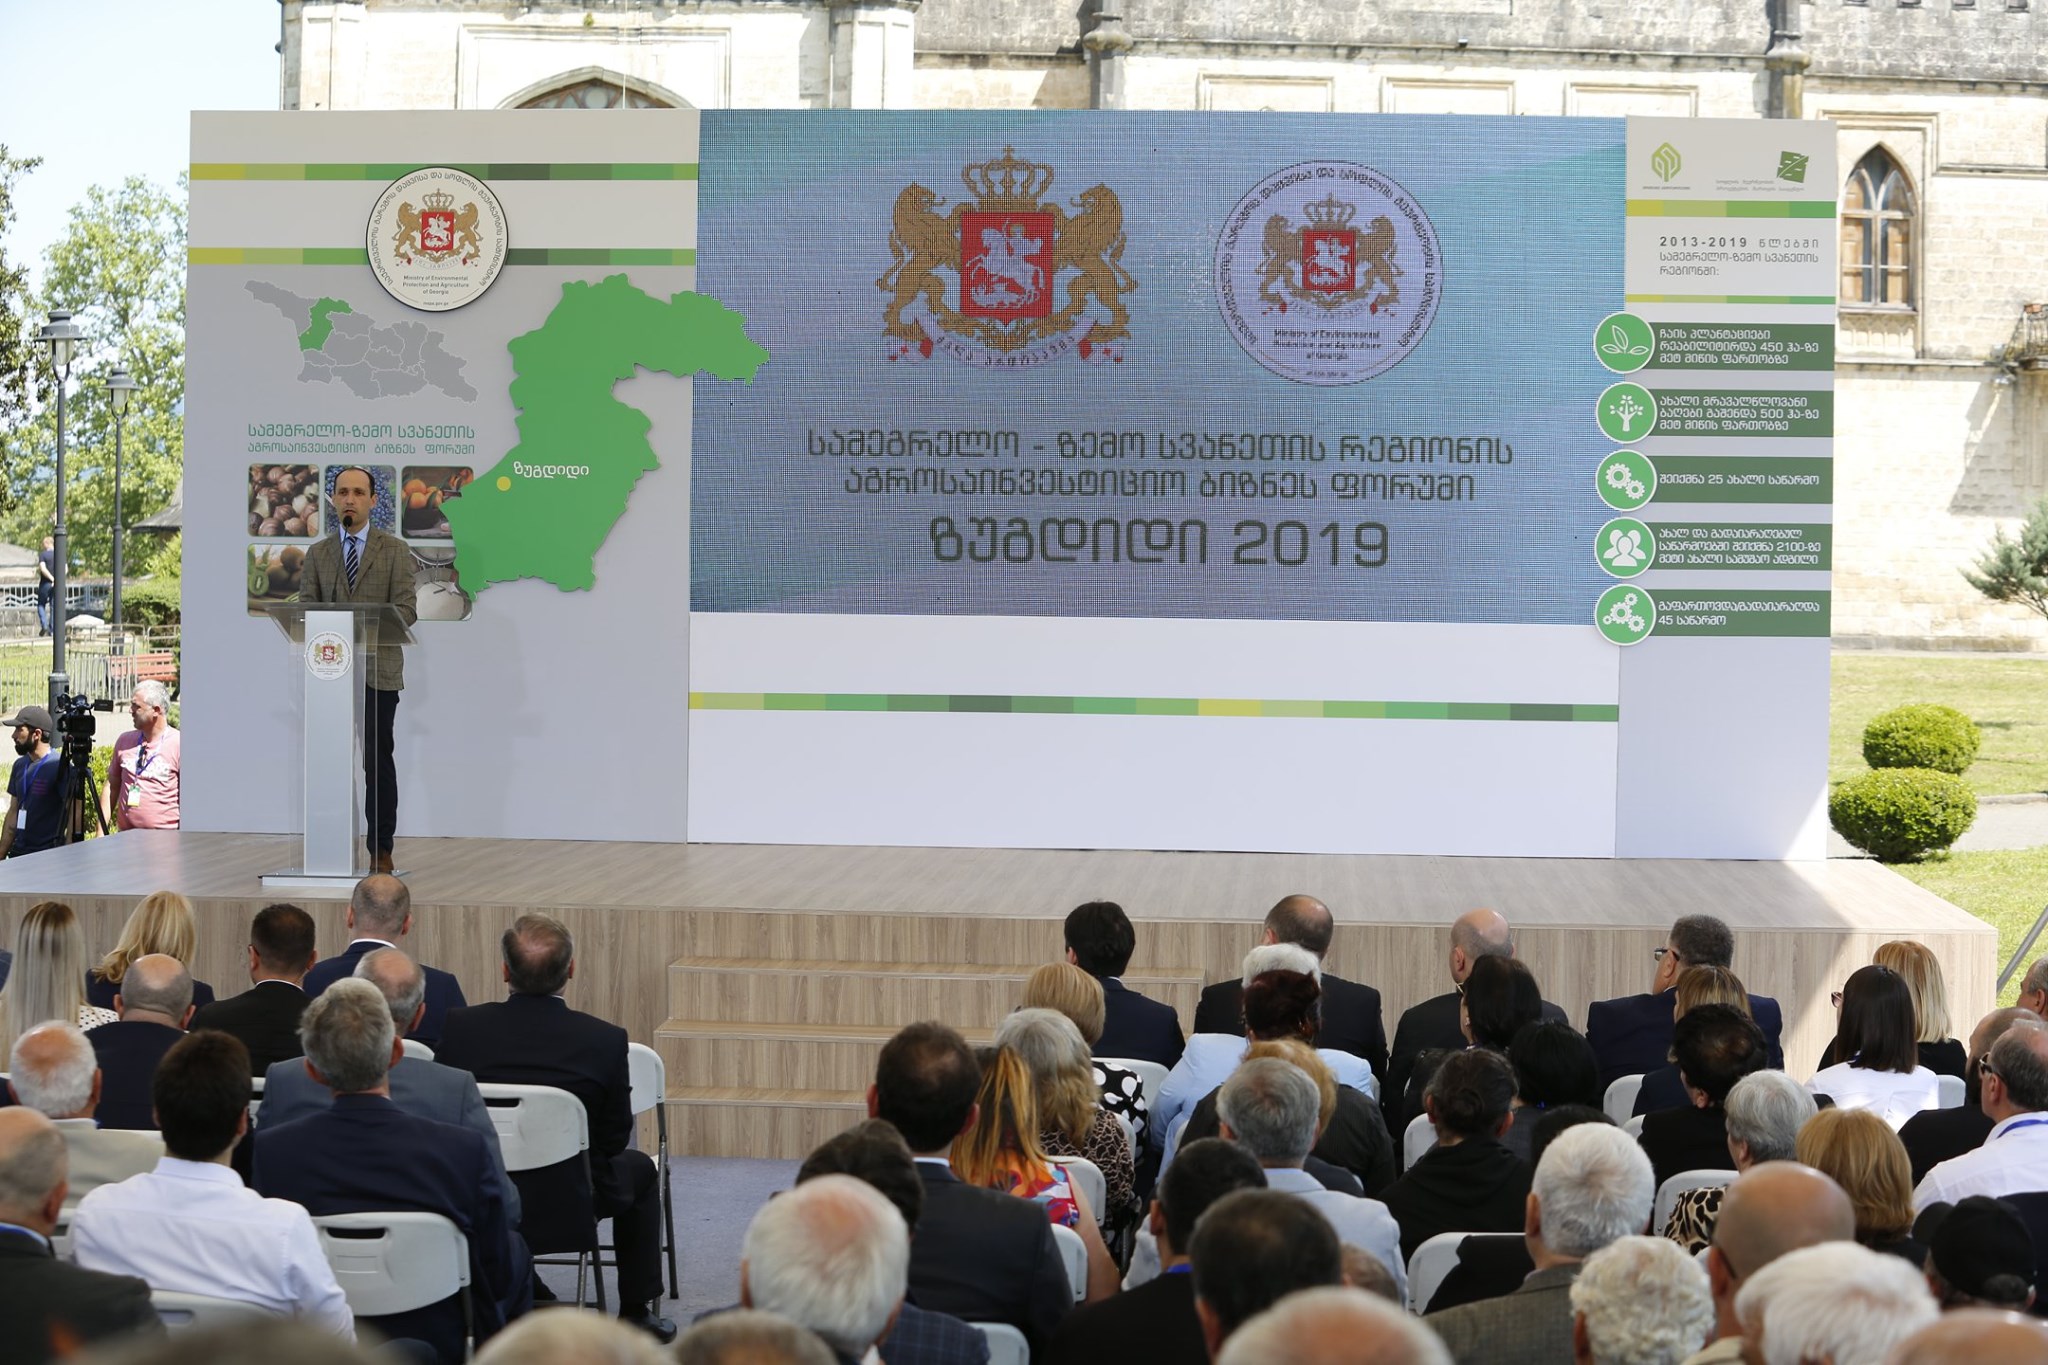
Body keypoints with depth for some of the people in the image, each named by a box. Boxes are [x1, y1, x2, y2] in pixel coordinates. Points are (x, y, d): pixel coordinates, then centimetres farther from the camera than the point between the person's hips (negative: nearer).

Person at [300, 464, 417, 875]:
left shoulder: (394, 551, 6)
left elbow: (406, 608, -3)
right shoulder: (318, 553, 14)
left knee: (377, 760, -3)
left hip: (378, 669, -2)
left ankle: (380, 850, 2)